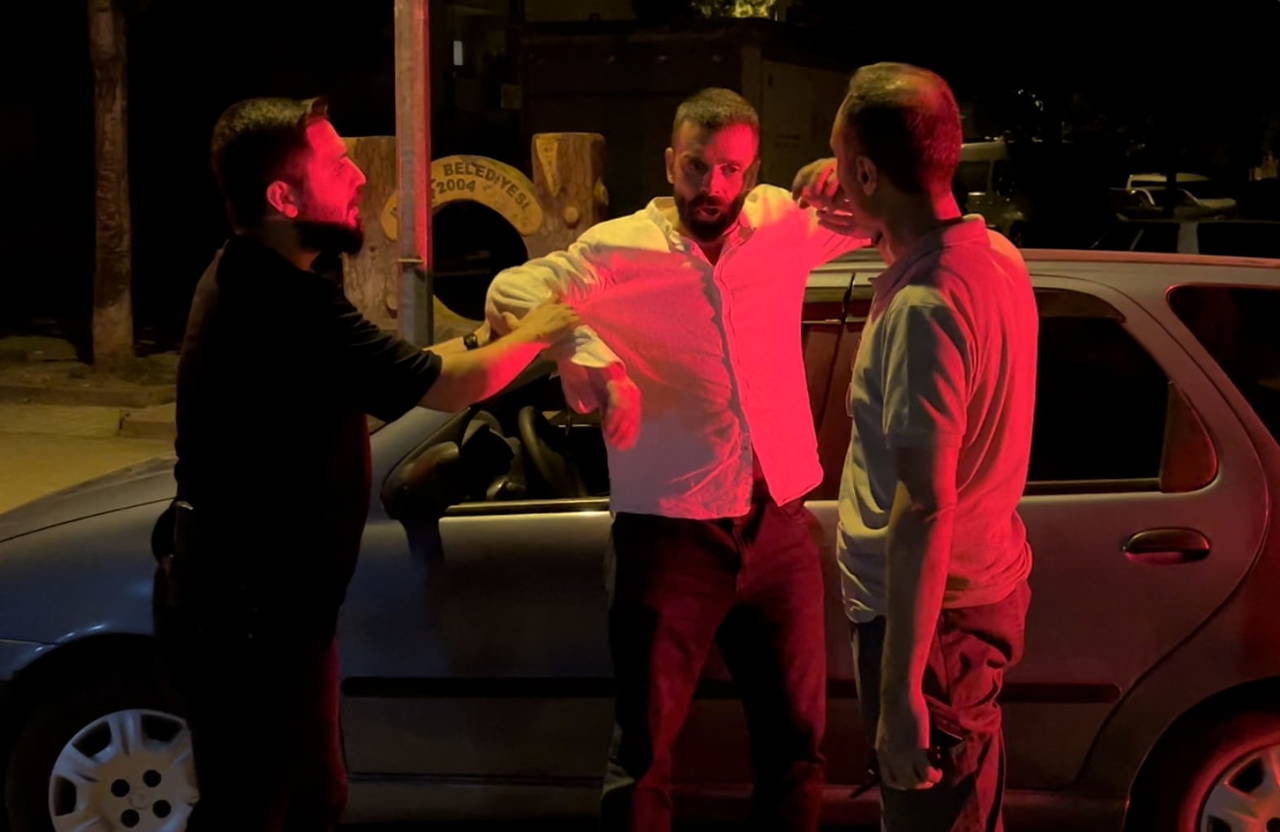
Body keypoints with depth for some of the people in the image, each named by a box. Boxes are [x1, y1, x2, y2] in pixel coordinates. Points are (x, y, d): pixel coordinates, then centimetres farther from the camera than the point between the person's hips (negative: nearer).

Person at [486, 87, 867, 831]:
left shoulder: (785, 222, 3)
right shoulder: (618, 248, -6)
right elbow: (512, 293, -12)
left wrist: (845, 182, -9)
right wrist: (593, 364, -27)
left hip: (781, 526, 3)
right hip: (671, 534, -3)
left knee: (798, 738, 15)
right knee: (646, 746, 6)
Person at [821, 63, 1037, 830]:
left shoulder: (921, 305, -27)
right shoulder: (995, 254, 2)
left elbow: (924, 509, -28)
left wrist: (900, 691, -27)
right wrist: (894, 244, 21)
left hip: (927, 611, -9)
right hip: (987, 586, 9)